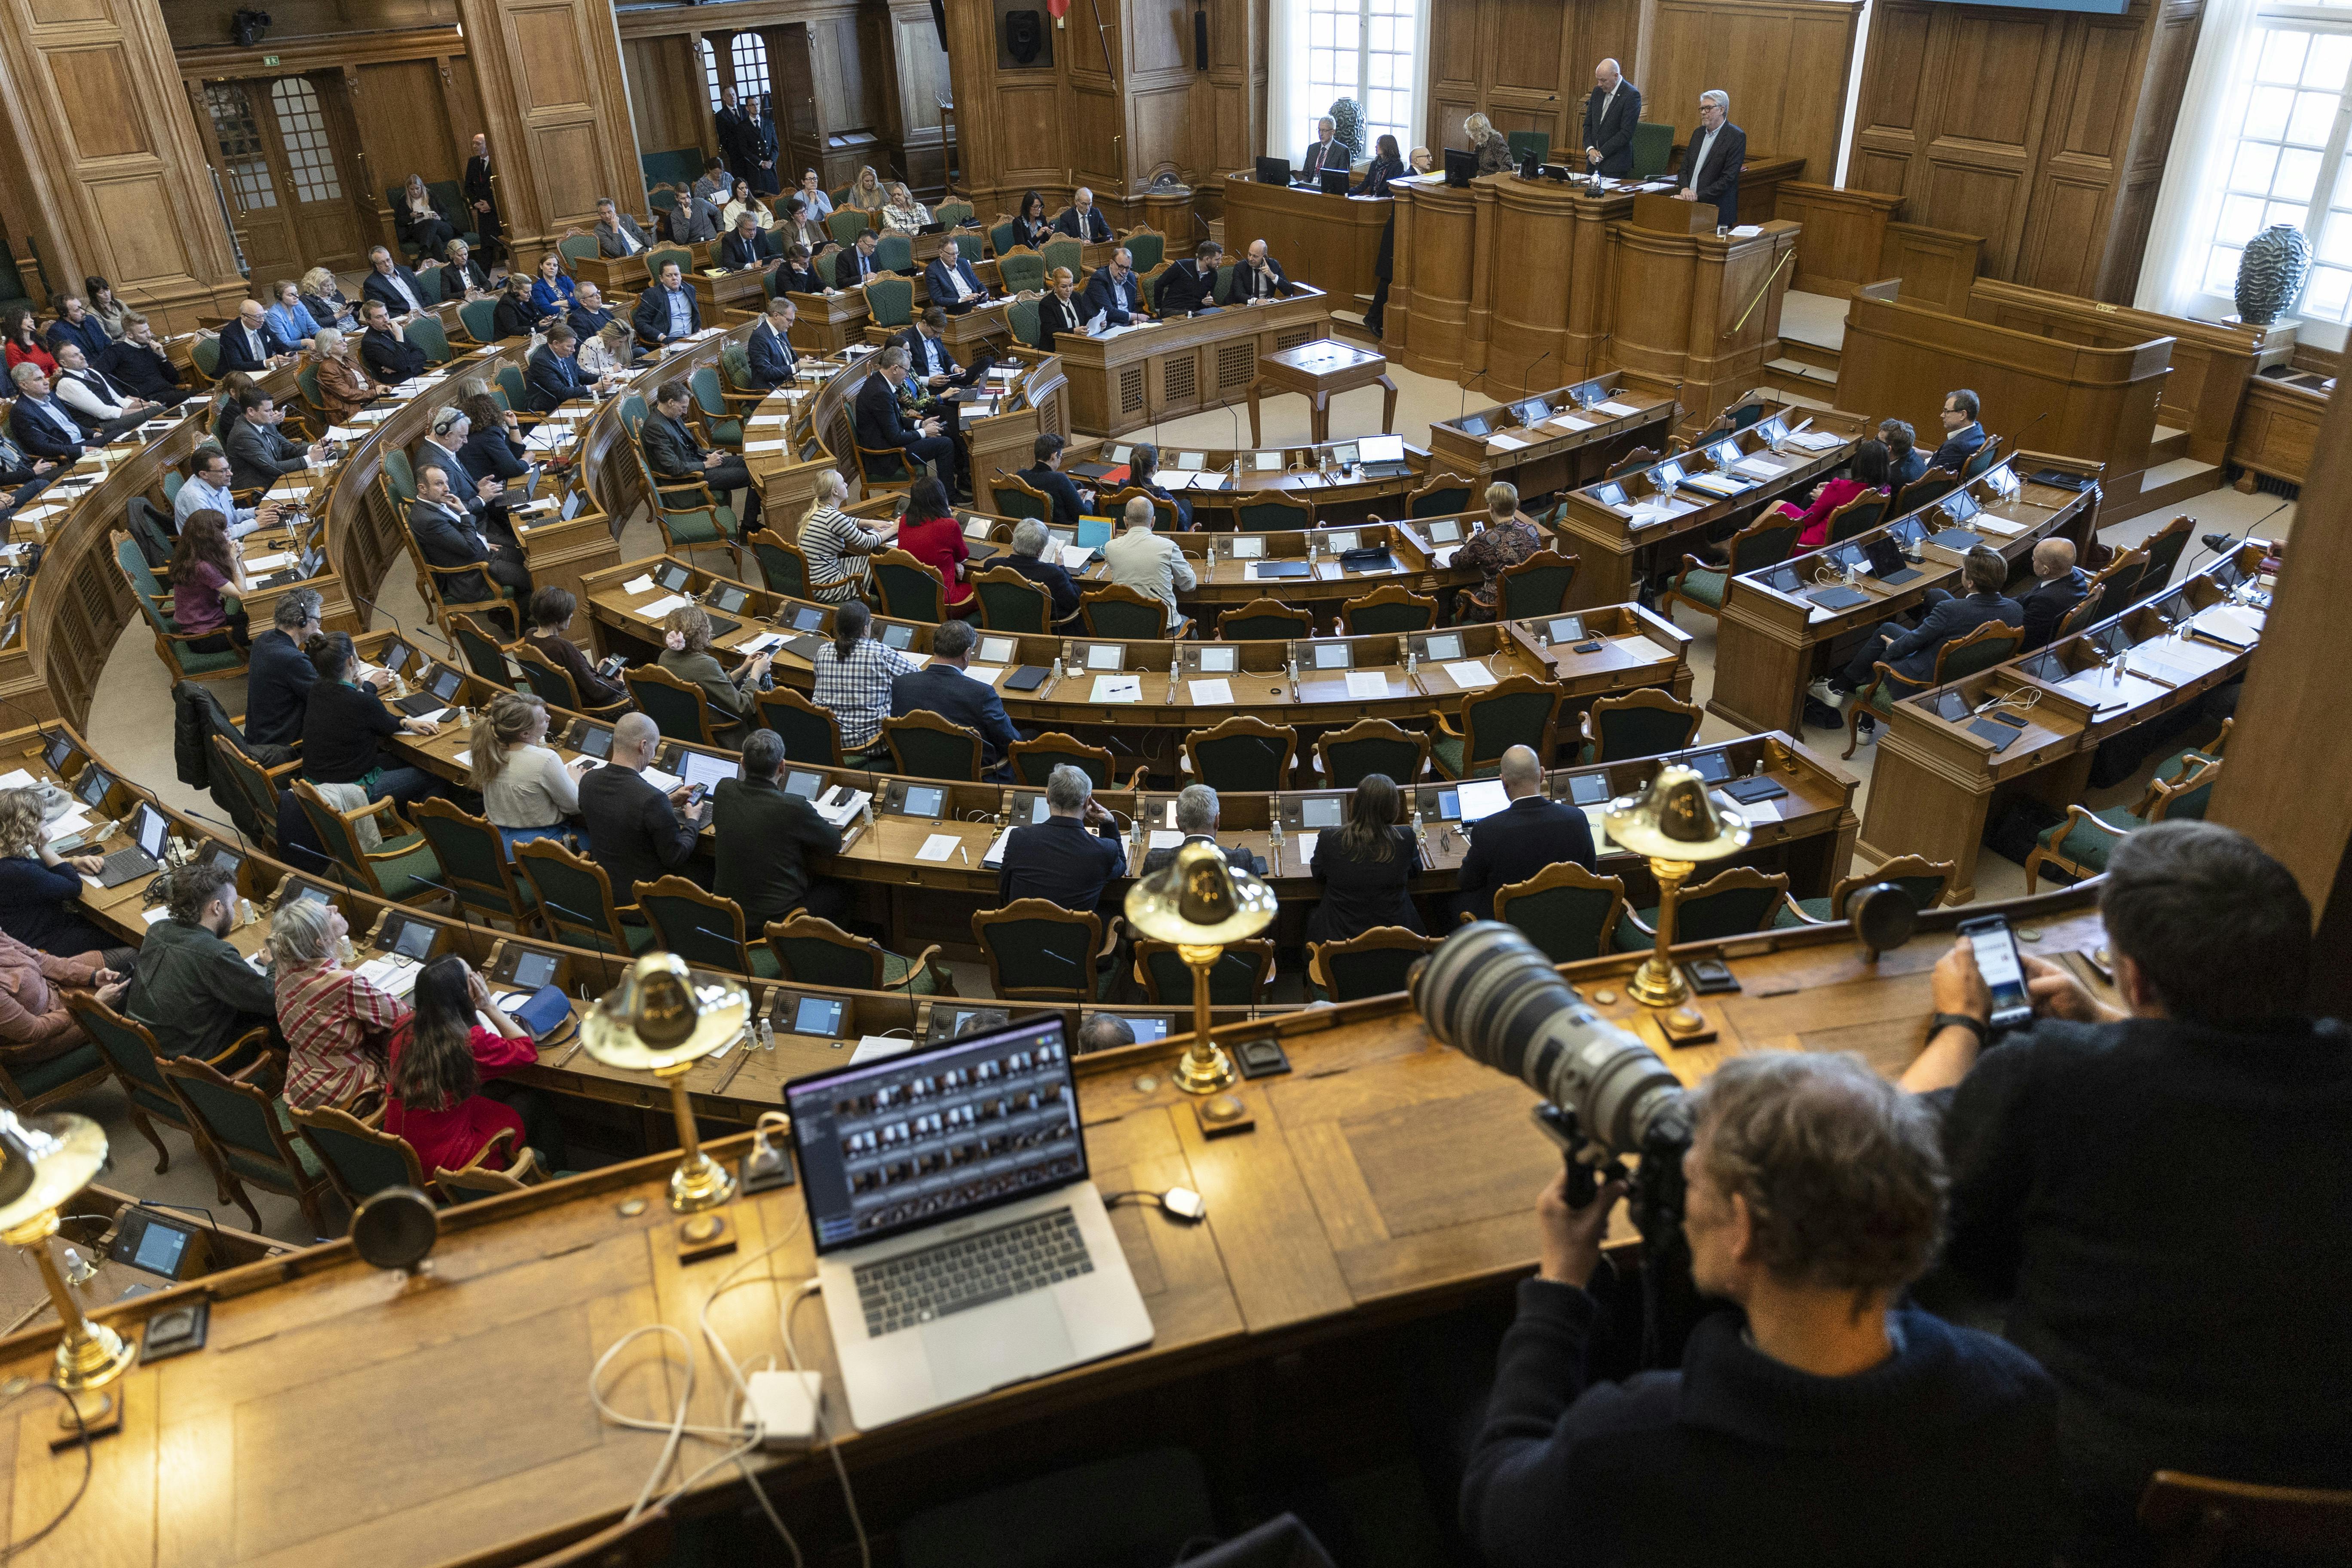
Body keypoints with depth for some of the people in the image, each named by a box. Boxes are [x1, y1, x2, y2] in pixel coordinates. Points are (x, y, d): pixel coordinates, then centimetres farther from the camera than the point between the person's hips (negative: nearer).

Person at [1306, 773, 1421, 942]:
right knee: (1417, 913, 35)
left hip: (1339, 935, -1)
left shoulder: (1329, 839, -19)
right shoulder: (1405, 838, -17)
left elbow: (1318, 877, 2)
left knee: (1313, 915, 33)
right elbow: (1415, 871, 6)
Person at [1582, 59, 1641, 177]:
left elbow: (1626, 133, -16)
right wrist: (1590, 149, -5)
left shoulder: (1632, 95, -11)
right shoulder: (1598, 91, 10)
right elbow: (1588, 124, 12)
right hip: (1593, 162, 6)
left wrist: (1601, 153, -15)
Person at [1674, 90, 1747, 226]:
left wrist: (1699, 196, -18)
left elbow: (1729, 178, -14)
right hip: (1689, 204, 6)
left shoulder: (1737, 137, -7)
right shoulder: (1699, 133, 15)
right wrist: (1685, 188, -7)